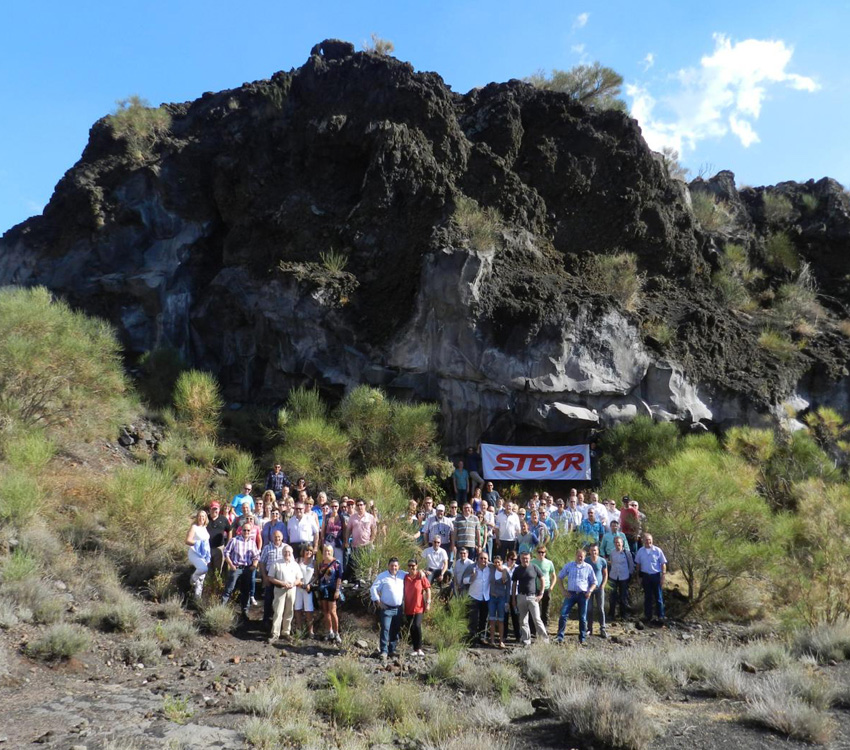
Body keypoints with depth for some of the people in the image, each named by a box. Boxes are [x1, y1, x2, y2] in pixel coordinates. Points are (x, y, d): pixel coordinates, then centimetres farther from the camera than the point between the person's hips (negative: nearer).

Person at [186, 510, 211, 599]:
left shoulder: (205, 528, 13)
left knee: (201, 576, 8)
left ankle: (197, 595, 19)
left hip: (204, 554, 7)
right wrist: (198, 543, -29)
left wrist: (208, 555, 17)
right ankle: (193, 578, 0)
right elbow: (187, 541, -16)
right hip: (195, 553, -7)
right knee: (203, 568, -30)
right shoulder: (194, 527, -8)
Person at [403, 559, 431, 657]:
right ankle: (415, 649, 19)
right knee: (411, 628, 7)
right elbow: (403, 592, 12)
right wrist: (403, 606, 12)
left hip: (419, 607, -3)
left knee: (417, 626, -16)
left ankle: (419, 649, -1)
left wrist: (428, 603, -7)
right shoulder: (405, 578, 3)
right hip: (408, 608, 4)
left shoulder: (421, 576, -5)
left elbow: (428, 589, -1)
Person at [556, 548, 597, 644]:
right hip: (571, 593, 0)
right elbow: (560, 577, 12)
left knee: (583, 617, 7)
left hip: (583, 594, 0)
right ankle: (560, 636, -3)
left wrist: (590, 591, -8)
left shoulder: (588, 567, 5)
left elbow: (594, 582, 10)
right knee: (563, 614, -9)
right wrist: (563, 590, 2)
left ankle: (582, 638, 18)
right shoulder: (568, 566, 6)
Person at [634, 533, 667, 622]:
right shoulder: (640, 551, 2)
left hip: (656, 575, -2)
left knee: (658, 597, 1)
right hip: (645, 576, 2)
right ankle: (648, 616, 19)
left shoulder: (657, 550, -6)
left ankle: (661, 616, 6)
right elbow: (638, 564, 11)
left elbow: (663, 564, -2)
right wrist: (639, 576, 10)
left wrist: (663, 576, -6)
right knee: (647, 597, 10)